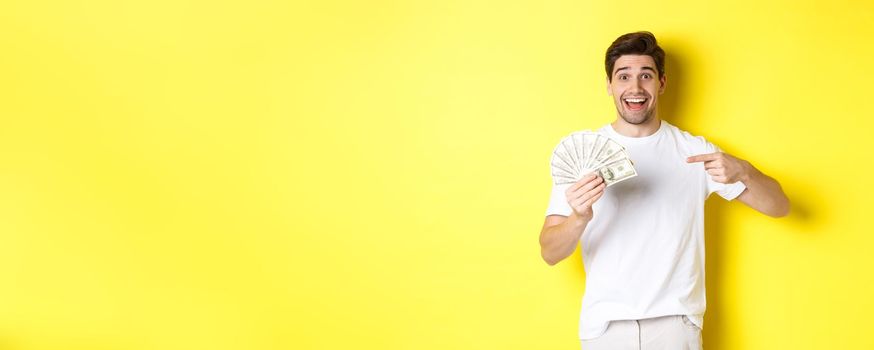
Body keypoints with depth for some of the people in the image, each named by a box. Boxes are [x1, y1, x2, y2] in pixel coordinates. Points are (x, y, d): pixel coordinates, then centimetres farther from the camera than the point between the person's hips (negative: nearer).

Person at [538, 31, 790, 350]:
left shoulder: (694, 151, 1)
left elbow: (779, 207, 1)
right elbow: (550, 254, -7)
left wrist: (743, 171, -20)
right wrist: (579, 218, -29)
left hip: (675, 323, 1)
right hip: (605, 324, 0)